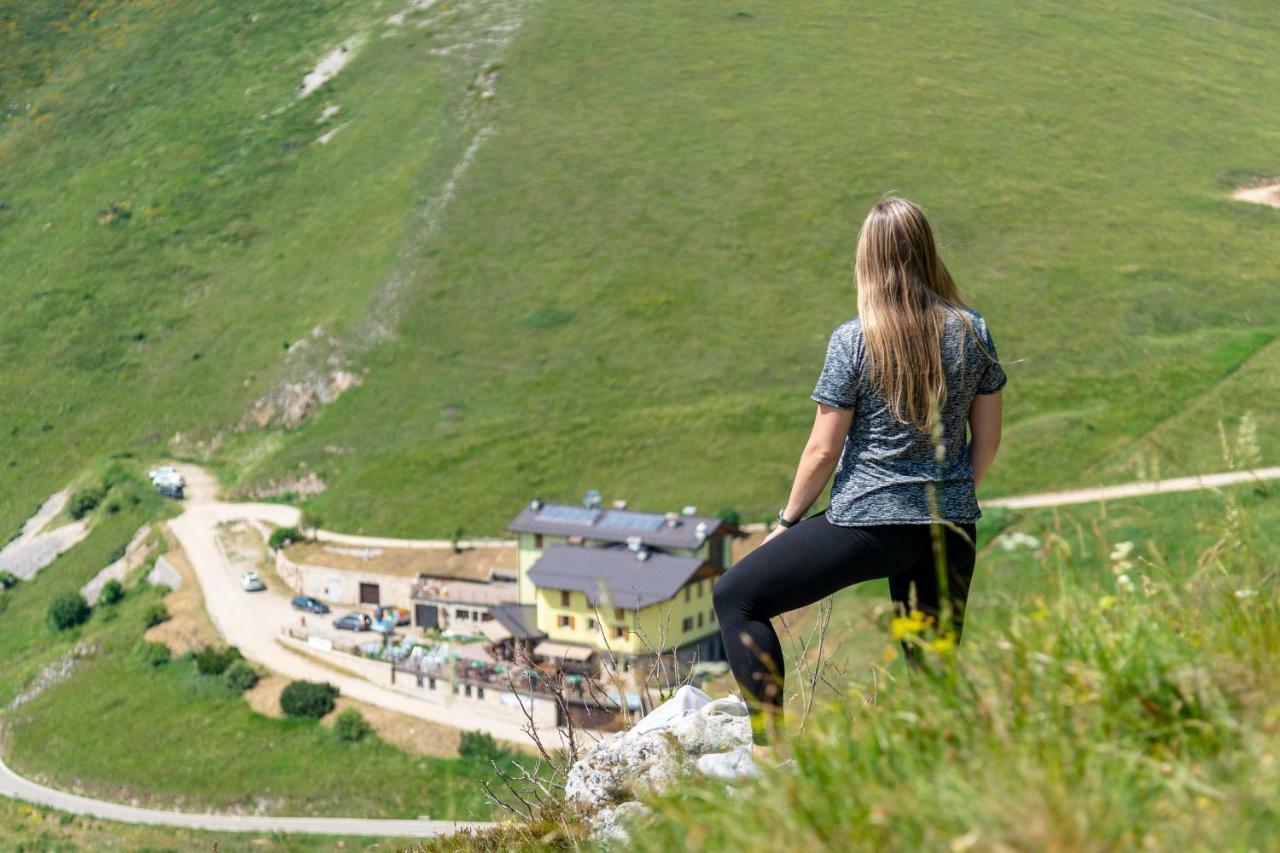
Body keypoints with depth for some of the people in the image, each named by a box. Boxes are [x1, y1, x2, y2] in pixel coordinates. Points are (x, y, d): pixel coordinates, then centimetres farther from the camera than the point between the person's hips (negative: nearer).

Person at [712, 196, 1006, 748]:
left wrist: (788, 520, 7)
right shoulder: (971, 331, 1)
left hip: (867, 523, -5)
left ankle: (771, 746, -2)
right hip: (952, 527, 5)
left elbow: (823, 450, -7)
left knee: (735, 598, 6)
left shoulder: (853, 341, -11)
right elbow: (988, 438, 8)